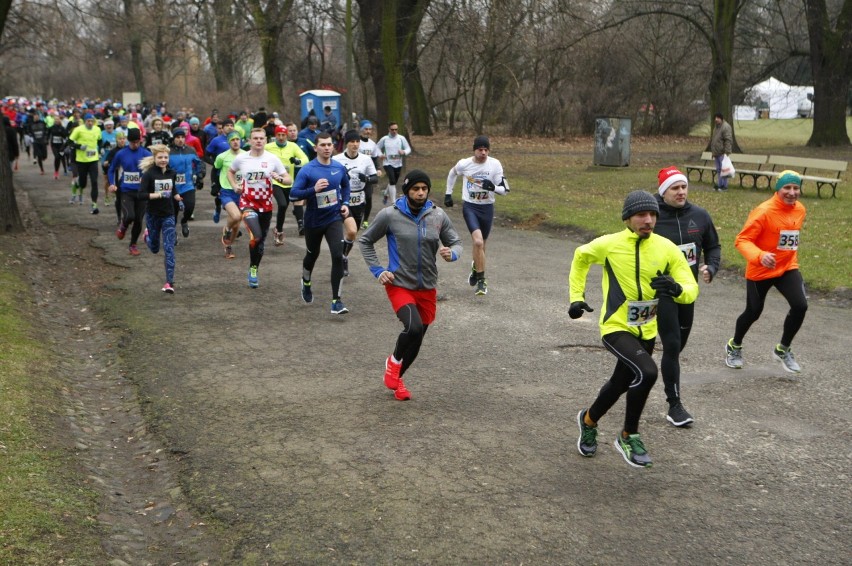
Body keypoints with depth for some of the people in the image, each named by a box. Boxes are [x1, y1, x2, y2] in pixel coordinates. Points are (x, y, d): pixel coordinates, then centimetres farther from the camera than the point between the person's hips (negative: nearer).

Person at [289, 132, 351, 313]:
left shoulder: (339, 168, -1)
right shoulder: (307, 170, -13)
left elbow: (345, 185, 19)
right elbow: (293, 193, -18)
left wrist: (345, 203, 5)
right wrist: (313, 190, -31)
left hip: (334, 219, 1)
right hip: (313, 221, -1)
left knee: (338, 256, -15)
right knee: (312, 254, 20)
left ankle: (336, 301, -10)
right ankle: (306, 283, 53)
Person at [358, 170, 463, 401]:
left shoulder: (438, 216, -1)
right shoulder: (389, 215, -9)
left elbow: (456, 242, 10)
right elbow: (365, 241, 3)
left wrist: (452, 254, -14)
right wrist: (378, 271, -6)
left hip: (427, 288, 4)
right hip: (399, 285, -4)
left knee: (416, 340, 12)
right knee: (414, 327, -26)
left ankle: (397, 377, 38)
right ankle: (394, 361, 5)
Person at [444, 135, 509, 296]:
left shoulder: (495, 165, -10)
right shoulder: (464, 164, -8)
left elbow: (504, 189, -7)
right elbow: (452, 173, 15)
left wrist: (493, 187, -28)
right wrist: (448, 193, 17)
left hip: (487, 207, 2)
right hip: (470, 206, -2)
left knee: (481, 245, 16)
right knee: (478, 242, -21)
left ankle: (476, 267, 49)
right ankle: (481, 281, -12)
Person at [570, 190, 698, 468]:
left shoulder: (666, 248, -8)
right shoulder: (608, 245, -12)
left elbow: (691, 289, -8)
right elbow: (580, 257, 9)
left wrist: (676, 288, -31)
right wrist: (577, 296, 5)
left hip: (646, 331, 5)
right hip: (616, 327, -5)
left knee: (620, 384, 20)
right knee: (646, 372, -27)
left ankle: (588, 419, 51)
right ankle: (629, 437, -7)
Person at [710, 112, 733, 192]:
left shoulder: (726, 127, -14)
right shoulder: (716, 127, 17)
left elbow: (728, 140, -20)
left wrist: (726, 152, -24)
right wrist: (713, 152, 24)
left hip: (722, 153, -9)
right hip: (716, 153, 9)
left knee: (723, 169, -5)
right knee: (718, 170, 14)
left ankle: (724, 185, -1)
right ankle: (719, 184, 20)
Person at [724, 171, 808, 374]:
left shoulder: (800, 209, -1)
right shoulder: (764, 211, -21)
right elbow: (742, 240, -24)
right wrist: (760, 256, -40)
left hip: (788, 268, 5)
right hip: (760, 271, -5)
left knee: (800, 306, -14)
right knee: (753, 312, 10)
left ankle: (783, 350, 9)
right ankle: (734, 346, 40)